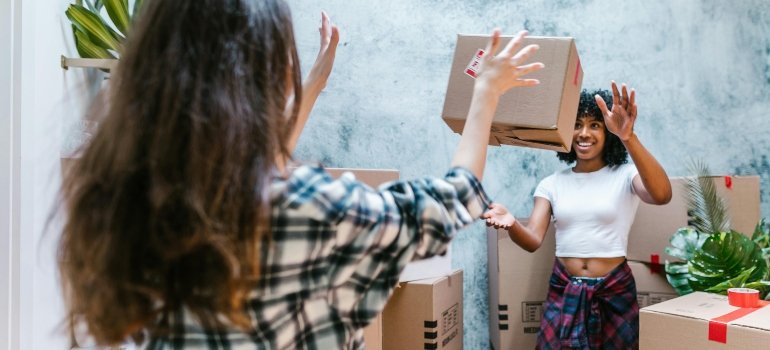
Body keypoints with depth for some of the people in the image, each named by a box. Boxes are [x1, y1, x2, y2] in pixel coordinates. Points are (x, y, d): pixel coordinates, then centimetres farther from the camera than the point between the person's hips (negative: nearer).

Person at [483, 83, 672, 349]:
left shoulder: (625, 176, -4)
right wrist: (511, 224, -30)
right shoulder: (551, 184, 6)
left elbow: (662, 195, -27)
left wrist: (628, 137, -39)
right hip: (563, 292, 2)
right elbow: (533, 240, -6)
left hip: (614, 292, -2)